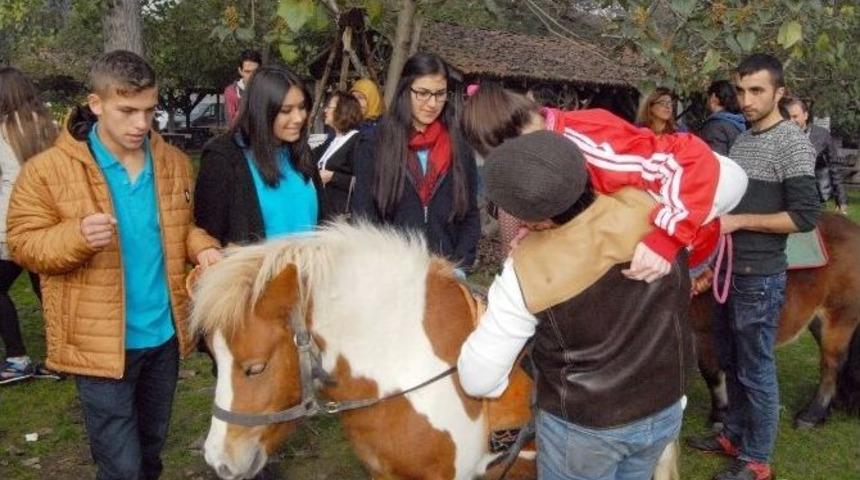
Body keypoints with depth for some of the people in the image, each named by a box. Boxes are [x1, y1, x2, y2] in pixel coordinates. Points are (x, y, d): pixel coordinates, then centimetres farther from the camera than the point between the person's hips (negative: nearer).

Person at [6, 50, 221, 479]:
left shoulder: (174, 162, 3)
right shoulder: (48, 170, -12)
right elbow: (23, 243, -8)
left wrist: (202, 247, -7)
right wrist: (76, 236, -28)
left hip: (164, 334, 5)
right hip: (101, 341, -5)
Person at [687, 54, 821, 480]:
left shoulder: (793, 144, -14)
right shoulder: (741, 140, 10)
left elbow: (805, 216, -19)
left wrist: (738, 221, -20)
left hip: (760, 276, -8)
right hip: (730, 269, 8)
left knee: (756, 370, 4)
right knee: (730, 361, 20)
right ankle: (735, 434, 37)